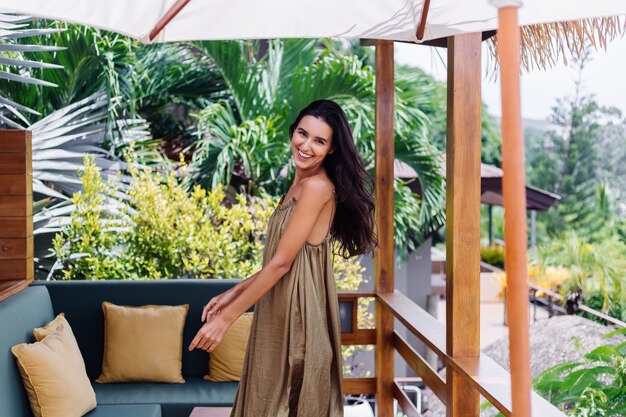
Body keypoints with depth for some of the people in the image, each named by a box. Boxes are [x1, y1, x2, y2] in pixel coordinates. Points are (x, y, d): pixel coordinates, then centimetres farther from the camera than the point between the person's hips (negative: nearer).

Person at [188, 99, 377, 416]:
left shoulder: (317, 186, -18)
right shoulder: (300, 184, 11)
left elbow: (282, 263, -20)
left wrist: (226, 317, -16)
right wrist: (234, 292, 13)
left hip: (298, 308, -9)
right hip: (282, 308, 9)